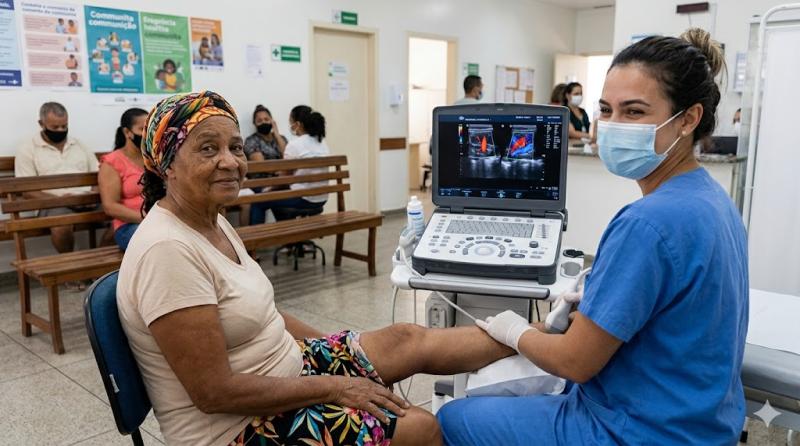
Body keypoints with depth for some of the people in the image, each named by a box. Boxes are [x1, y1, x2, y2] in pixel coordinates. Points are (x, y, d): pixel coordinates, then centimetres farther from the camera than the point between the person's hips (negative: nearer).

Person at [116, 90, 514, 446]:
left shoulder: (213, 222, 2)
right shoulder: (167, 250, -27)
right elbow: (215, 392, -26)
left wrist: (338, 352, 9)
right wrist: (333, 386, -19)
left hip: (283, 368, 8)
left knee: (409, 339, 5)